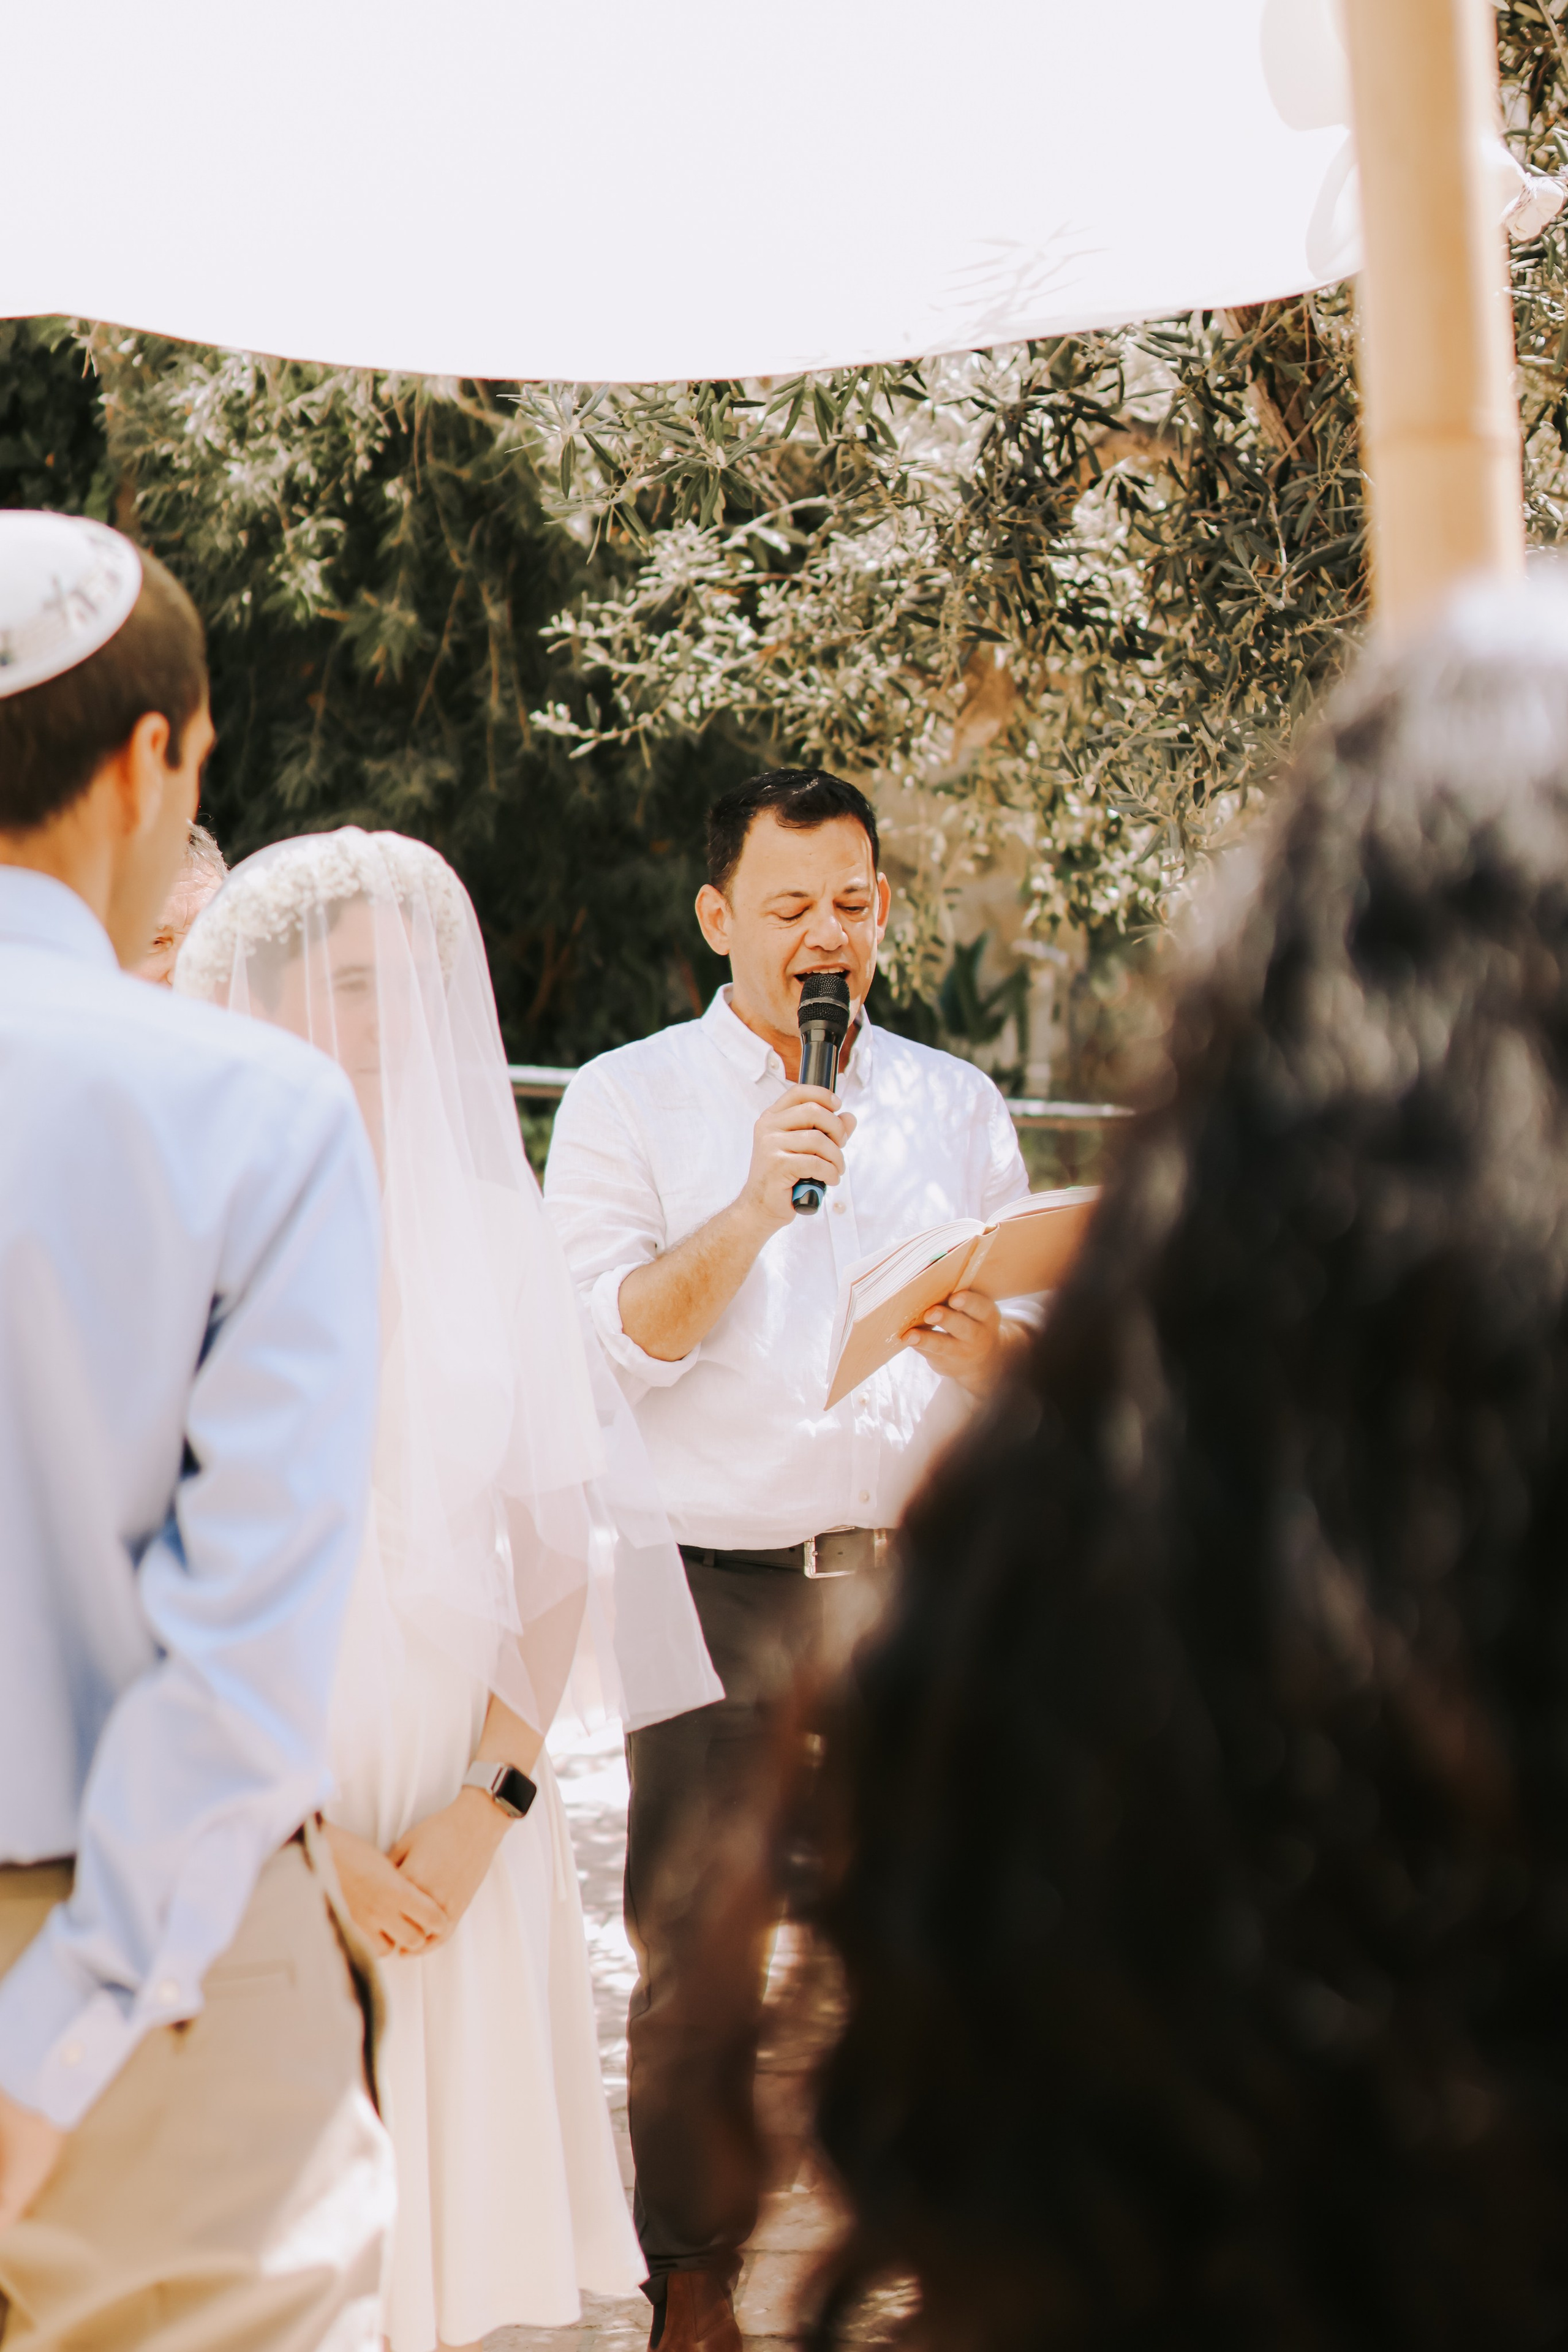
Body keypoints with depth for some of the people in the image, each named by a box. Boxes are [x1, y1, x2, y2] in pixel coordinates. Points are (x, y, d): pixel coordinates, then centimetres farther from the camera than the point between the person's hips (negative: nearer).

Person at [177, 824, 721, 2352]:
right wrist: (310, 1838, -10)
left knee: (452, 2230, 7)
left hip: (455, 1834, 4)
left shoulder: (487, 1231, 8)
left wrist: (487, 1805, -3)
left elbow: (559, 1541, 8)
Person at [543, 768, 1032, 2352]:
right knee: (699, 1956, 1)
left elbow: (1033, 1354, 13)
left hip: (917, 1576, 2)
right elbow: (604, 1340, -8)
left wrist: (986, 1351, -10)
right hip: (719, 1585, -2)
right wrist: (754, 1204, -19)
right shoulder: (624, 1104, 4)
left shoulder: (957, 1106, 14)